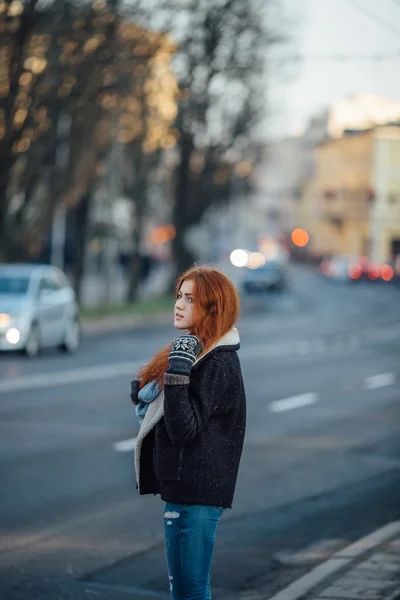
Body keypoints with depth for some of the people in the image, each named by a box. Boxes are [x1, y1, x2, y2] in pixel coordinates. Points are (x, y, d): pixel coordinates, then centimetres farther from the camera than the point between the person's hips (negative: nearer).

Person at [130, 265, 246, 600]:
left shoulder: (217, 364, -17)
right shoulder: (197, 351, 14)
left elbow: (184, 428, -23)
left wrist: (177, 376, -31)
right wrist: (146, 397, 8)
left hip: (196, 494, -11)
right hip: (184, 488, 11)